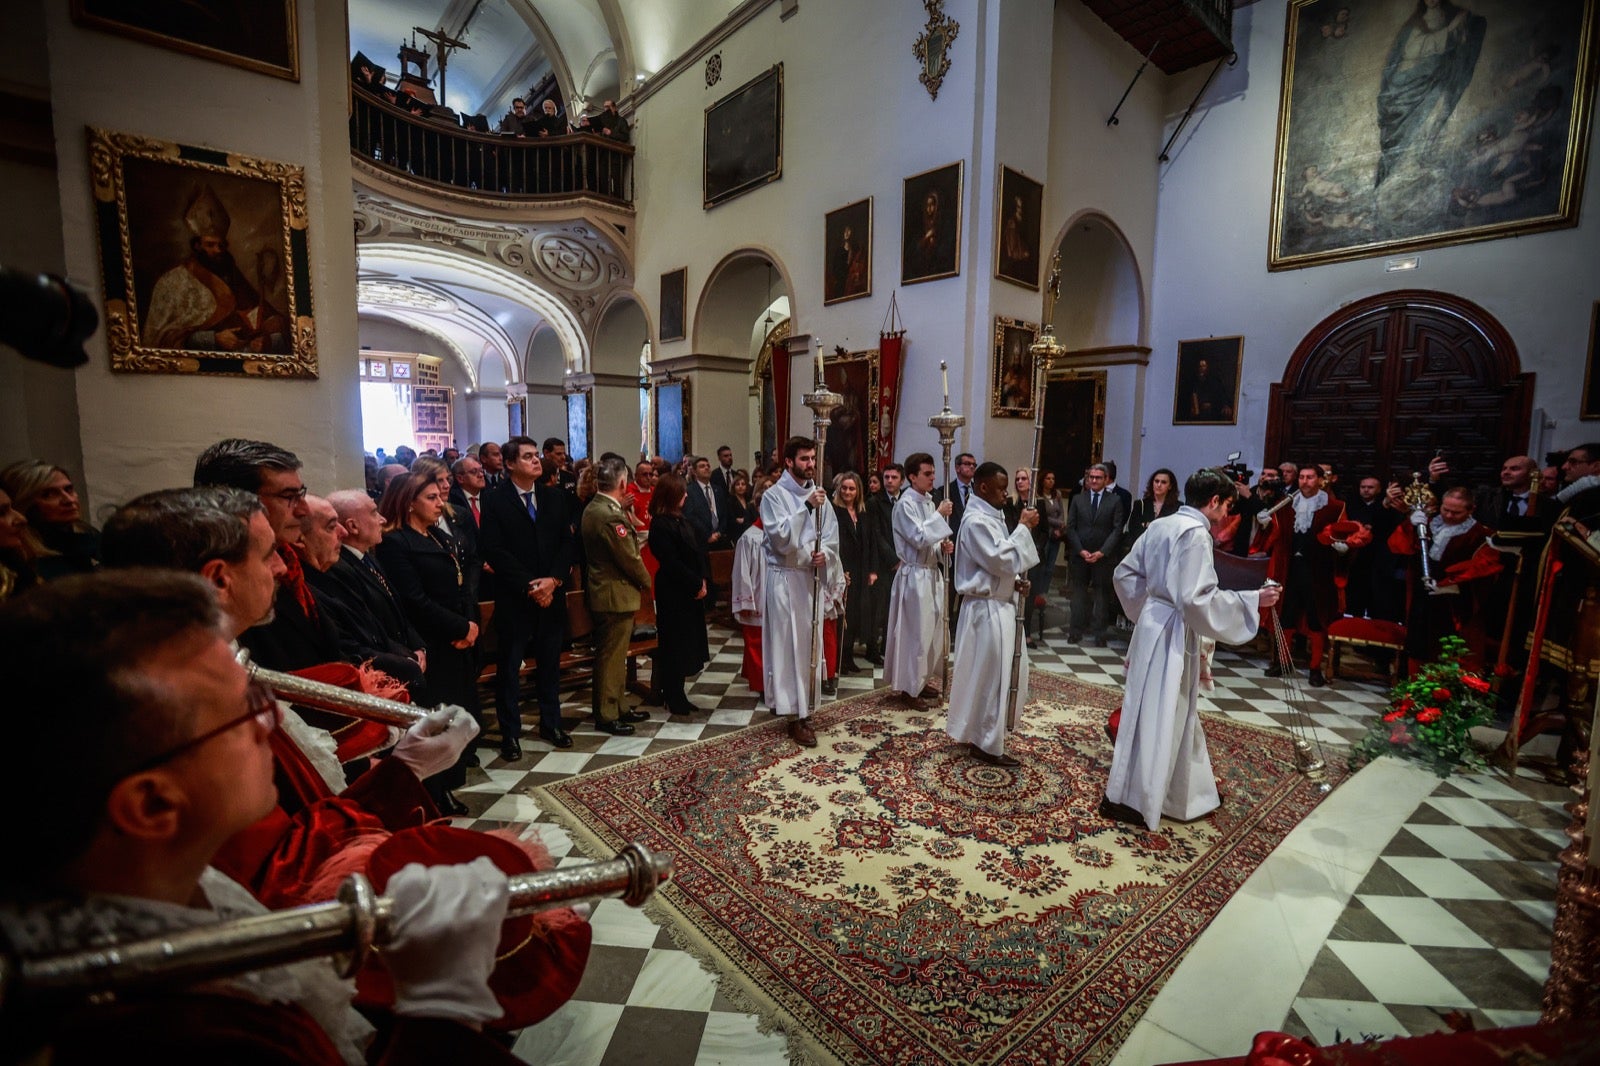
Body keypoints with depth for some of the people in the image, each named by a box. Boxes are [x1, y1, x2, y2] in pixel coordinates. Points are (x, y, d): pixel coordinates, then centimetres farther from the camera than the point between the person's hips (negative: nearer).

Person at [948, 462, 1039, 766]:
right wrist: (1024, 528, -16)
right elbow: (1003, 561, -23)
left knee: (1006, 672, 18)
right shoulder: (977, 521, -18)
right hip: (987, 609, -10)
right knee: (990, 675, -1)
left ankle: (982, 734, 32)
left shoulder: (992, 517, 14)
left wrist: (1015, 581, 3)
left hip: (1000, 606, 10)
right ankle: (986, 744, 13)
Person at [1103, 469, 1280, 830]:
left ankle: (1189, 789, 38)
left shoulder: (1161, 525, 9)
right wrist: (1252, 600, -14)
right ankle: (1125, 797, 9)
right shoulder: (1196, 533, -18)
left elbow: (1125, 573, 14)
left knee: (1173, 713, 21)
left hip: (1153, 622, 10)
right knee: (1156, 715, 0)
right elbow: (1197, 598, -23)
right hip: (1173, 633, -10)